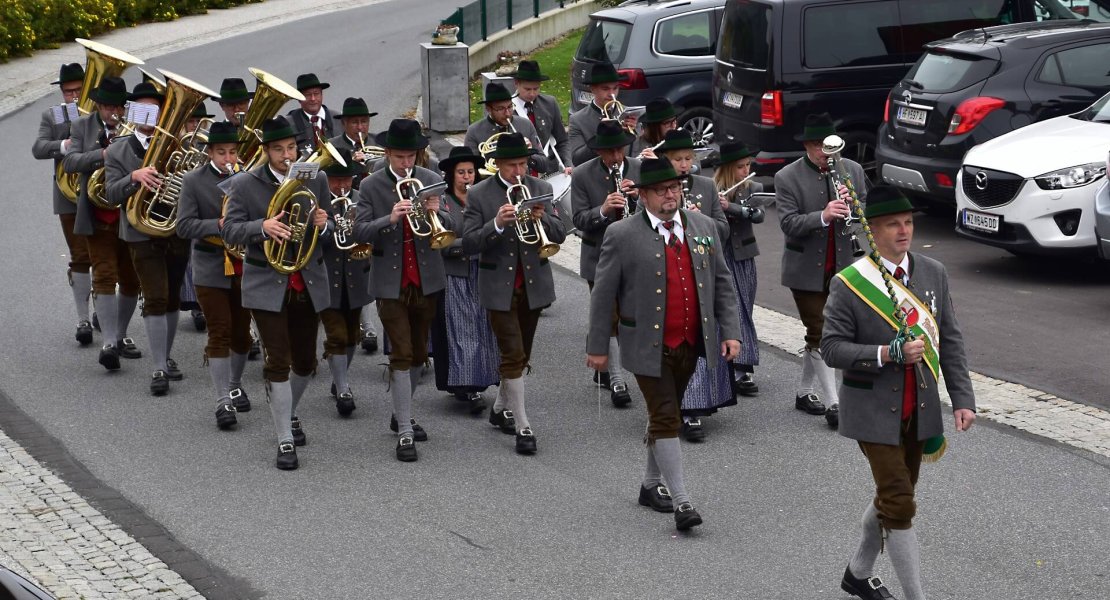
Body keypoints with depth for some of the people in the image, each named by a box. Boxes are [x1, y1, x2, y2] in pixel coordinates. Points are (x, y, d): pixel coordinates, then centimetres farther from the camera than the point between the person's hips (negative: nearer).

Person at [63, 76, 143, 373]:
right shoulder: (82, 127, 3)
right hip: (98, 217, -2)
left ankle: (121, 335, 26)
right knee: (104, 276, -9)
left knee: (131, 280, 9)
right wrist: (102, 154, -22)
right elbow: (69, 162, -8)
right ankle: (109, 342, -13)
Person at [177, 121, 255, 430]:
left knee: (241, 331, 13)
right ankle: (223, 401, -5)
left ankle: (235, 386, 34)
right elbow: (184, 226, -11)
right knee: (220, 333, -6)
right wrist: (219, 225, -24)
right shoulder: (194, 181, -4)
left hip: (244, 267, 3)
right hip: (211, 268, -3)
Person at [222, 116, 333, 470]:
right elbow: (230, 232, -11)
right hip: (268, 285, -3)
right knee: (277, 362, -6)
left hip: (309, 283, 3)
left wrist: (323, 225, -14)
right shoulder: (244, 185, -5)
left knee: (305, 362, 13)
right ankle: (285, 441, 1)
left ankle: (289, 412, 41)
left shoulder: (316, 180, 4)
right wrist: (262, 226, -30)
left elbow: (331, 229, 10)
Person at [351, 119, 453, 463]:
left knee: (418, 355, 14)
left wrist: (437, 213, -21)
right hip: (390, 282, -3)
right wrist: (390, 218, -28)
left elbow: (450, 228, 1)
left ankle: (401, 414, 32)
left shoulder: (431, 181, 3)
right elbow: (360, 233, -11)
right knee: (401, 355, -7)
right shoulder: (371, 186, -4)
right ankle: (405, 433, -5)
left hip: (426, 280, 3)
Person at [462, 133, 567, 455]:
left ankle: (501, 408, 35)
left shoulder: (541, 189, 3)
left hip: (534, 284, 4)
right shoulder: (479, 195, -6)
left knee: (521, 355, 15)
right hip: (500, 287, -4)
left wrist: (542, 218, -22)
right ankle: (523, 428, -5)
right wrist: (496, 224, -27)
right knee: (513, 356, -8)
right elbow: (468, 244, -12)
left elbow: (560, 235, -2)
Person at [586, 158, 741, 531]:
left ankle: (652, 485, 32)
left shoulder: (704, 227, 6)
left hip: (690, 343, 5)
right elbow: (603, 294, -4)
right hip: (648, 346, -5)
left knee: (666, 416, 16)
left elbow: (721, 283, 10)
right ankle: (681, 501, -7)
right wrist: (597, 346, -3)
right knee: (665, 419, -7)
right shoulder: (622, 235, -8)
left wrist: (730, 331, 3)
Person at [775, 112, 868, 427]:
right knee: (819, 334, -4)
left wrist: (853, 206, -19)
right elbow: (789, 223, -18)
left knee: (817, 333, 15)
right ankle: (832, 404, -3)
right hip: (806, 269, -4)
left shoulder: (852, 170, 3)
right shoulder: (787, 177, -10)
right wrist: (823, 216, -34)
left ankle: (804, 392, 29)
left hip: (840, 267, 4)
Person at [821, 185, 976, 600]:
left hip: (920, 409, 5)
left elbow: (950, 342, 5)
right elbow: (831, 348, -12)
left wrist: (962, 398, -2)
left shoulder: (933, 274, 1)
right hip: (873, 411, -5)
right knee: (900, 505, -7)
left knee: (892, 498, 17)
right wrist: (887, 354, -25)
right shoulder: (849, 284, -13)